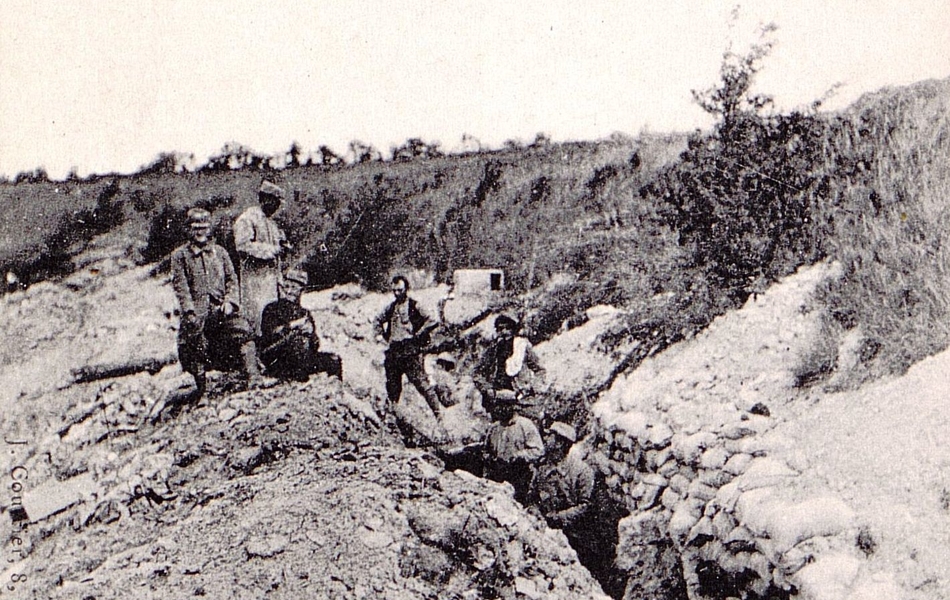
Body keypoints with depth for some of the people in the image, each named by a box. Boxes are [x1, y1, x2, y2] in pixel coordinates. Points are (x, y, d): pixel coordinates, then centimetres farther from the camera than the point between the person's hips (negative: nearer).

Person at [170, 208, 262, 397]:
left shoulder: (219, 252, 16)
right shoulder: (180, 255, 7)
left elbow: (231, 279, 12)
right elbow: (180, 285, -1)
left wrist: (230, 301, -4)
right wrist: (189, 310, -12)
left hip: (221, 307, 1)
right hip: (196, 309, -1)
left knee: (242, 333, -18)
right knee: (192, 347, -10)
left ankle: (253, 376, -18)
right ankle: (201, 386, 8)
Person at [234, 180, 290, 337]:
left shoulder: (270, 221, 21)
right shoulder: (247, 219, -7)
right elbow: (243, 245, -20)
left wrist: (283, 246, 6)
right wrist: (272, 250, -18)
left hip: (272, 277, 8)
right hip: (254, 277, -8)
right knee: (256, 316, -9)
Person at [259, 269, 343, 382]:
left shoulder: (304, 313, 17)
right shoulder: (272, 309, 4)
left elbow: (315, 347, 9)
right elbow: (269, 334, -14)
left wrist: (311, 332, -11)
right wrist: (293, 325, -15)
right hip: (274, 359, -5)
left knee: (333, 360, -13)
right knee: (298, 338, -32)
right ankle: (301, 379, -30)